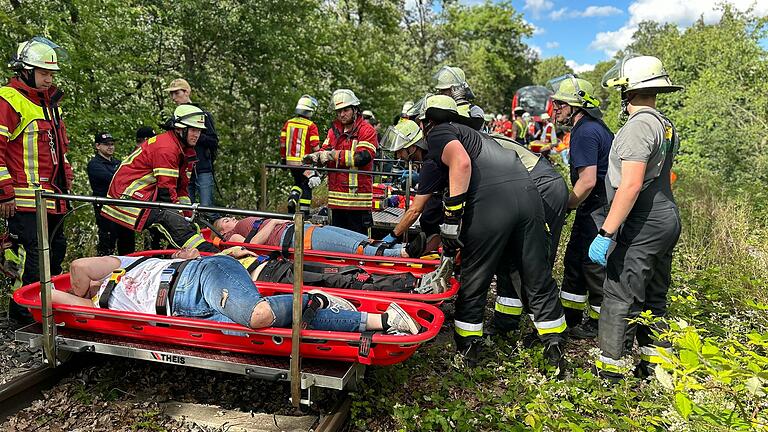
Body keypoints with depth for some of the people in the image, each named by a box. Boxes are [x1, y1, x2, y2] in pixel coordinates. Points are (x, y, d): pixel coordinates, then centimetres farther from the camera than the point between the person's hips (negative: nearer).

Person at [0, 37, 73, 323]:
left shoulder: (51, 102, 19)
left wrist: (66, 178, 21)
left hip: (54, 198, 9)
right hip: (25, 200, -9)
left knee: (56, 250, 15)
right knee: (30, 254, -6)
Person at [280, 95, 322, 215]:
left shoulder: (288, 123, 5)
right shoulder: (311, 126, -11)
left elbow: (282, 142, 9)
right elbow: (315, 146, -14)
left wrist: (283, 158, 18)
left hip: (290, 161, 6)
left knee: (298, 182, 25)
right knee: (307, 186, 7)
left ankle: (292, 201, 3)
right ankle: (304, 212, 8)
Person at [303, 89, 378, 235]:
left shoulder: (366, 130, -5)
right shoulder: (334, 130, 15)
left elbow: (363, 157, -18)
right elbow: (325, 151, 9)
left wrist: (334, 154, -18)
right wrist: (315, 156, -14)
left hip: (358, 198, -6)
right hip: (336, 197, 6)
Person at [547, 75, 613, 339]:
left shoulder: (585, 132, -19)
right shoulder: (595, 127, 14)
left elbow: (588, 181, -25)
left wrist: (565, 207, -13)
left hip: (597, 209, -11)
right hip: (596, 207, 11)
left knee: (594, 263, 1)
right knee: (574, 258, 15)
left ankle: (600, 324, 17)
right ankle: (571, 316, 26)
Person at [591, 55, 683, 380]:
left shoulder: (638, 125, -15)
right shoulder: (667, 126, 15)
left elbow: (631, 185, -24)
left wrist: (605, 234, -24)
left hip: (642, 225, -10)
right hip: (668, 221, 10)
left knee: (620, 296, -2)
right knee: (653, 296, 17)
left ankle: (610, 367, 6)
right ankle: (656, 363, 28)